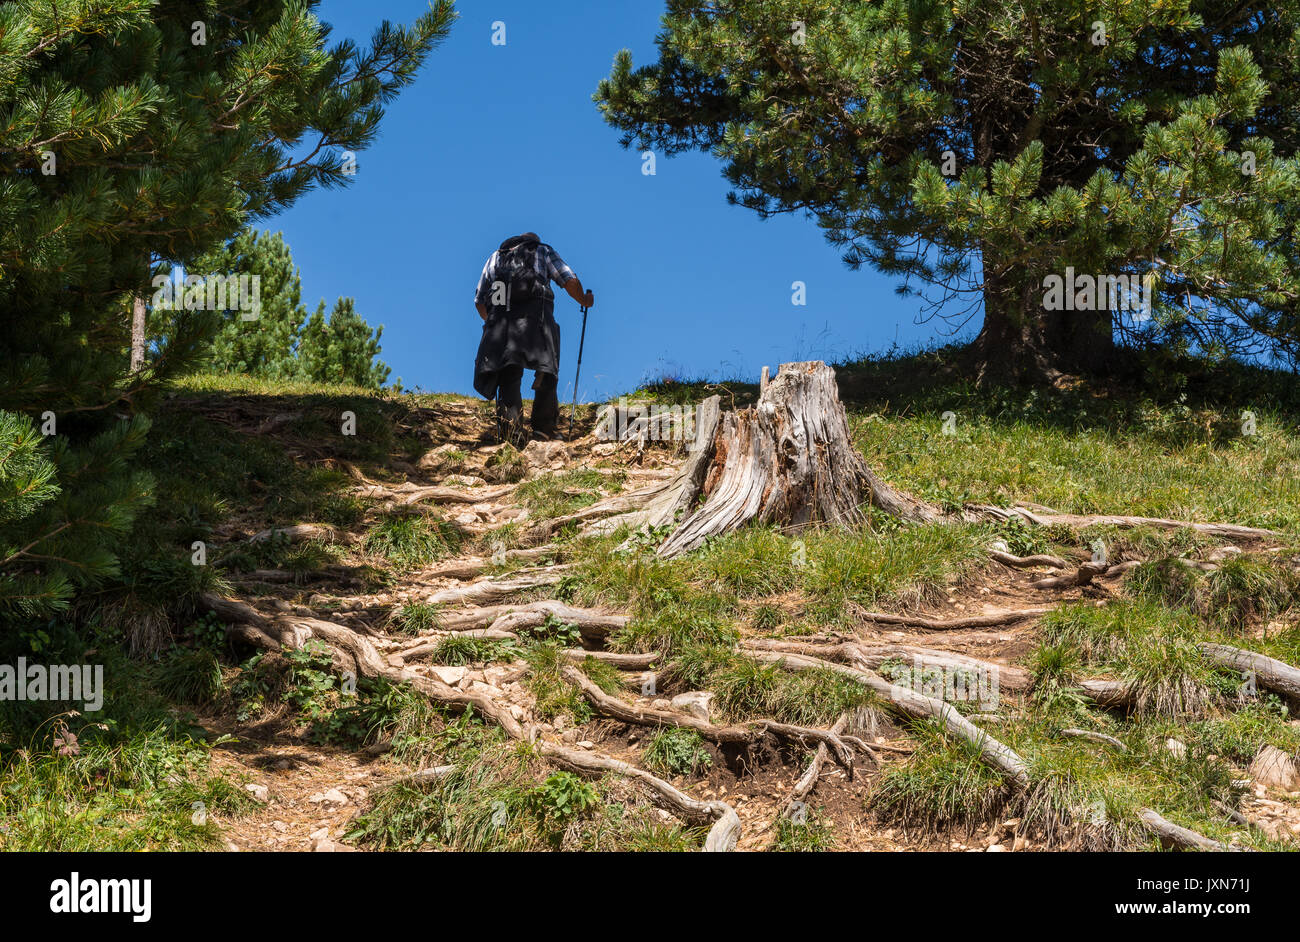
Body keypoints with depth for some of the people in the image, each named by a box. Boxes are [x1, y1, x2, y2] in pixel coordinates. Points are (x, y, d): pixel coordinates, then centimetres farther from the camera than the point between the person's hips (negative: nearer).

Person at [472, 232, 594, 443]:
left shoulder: (495, 257, 29)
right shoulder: (544, 252, 22)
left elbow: (479, 301, 25)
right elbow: (570, 281, 9)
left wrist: (491, 320, 42)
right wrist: (584, 301, 28)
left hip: (500, 321, 2)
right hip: (535, 319, -2)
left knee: (508, 380, -2)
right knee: (547, 372, 8)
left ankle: (511, 432, -17)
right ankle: (544, 426, -6)